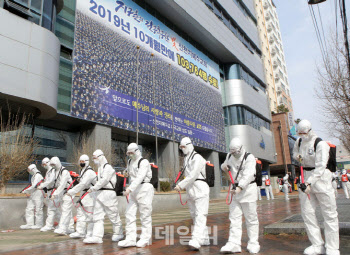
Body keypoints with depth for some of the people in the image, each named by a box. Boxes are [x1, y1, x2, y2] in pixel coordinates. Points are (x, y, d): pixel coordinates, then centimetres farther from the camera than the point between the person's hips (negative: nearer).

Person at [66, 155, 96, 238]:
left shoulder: (89, 172, -16)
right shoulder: (82, 171, 17)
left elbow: (83, 184, -22)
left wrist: (71, 192, -19)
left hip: (90, 195, -10)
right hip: (83, 195, 10)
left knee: (90, 214, -4)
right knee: (80, 213, 11)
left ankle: (90, 233, 6)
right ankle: (80, 232, 18)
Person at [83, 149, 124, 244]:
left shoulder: (108, 167, -9)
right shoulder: (100, 168, 20)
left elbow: (103, 180, -19)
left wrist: (93, 188, -18)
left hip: (108, 193, -9)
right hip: (99, 194, 9)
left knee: (113, 215, 1)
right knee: (97, 215, 2)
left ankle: (118, 233, 17)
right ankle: (97, 236, 3)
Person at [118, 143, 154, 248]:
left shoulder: (144, 162, -13)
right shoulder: (130, 161, 12)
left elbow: (140, 177, -27)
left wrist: (129, 189, -36)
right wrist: (127, 172, 13)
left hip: (144, 188, -8)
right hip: (134, 189, 8)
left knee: (145, 215, 0)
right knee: (129, 214, 2)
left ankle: (145, 239, 12)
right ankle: (130, 239, 7)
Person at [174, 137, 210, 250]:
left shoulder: (197, 158, -10)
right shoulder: (186, 159, 18)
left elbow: (193, 175, -18)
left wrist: (180, 185, -16)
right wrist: (183, 186, 6)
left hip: (200, 188, -9)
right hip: (190, 189, 9)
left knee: (200, 214, -14)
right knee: (194, 215, 11)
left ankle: (196, 240, -23)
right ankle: (204, 239, 21)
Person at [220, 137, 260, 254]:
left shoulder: (249, 157, -11)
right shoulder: (229, 156, 9)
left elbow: (248, 175, -23)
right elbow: (225, 165, 27)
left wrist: (240, 187, -36)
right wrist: (224, 167, 2)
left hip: (248, 188, -5)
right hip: (235, 189, 5)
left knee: (251, 218, 2)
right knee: (234, 217, 1)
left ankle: (253, 244, 14)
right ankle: (234, 244, 2)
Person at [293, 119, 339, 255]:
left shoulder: (320, 144, -16)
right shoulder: (299, 142, 5)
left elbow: (320, 167, -23)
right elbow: (295, 152, 26)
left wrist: (309, 183, -31)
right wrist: (297, 156, 1)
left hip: (321, 179, -6)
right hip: (306, 178, 7)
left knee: (329, 214, 0)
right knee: (307, 212, 6)